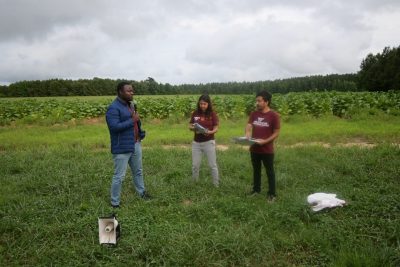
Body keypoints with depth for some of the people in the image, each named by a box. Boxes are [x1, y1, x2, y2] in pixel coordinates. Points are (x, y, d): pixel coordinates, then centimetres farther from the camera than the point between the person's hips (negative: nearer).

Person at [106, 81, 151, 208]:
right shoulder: (113, 108, -17)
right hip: (122, 148, -9)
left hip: (136, 144, 9)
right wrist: (132, 121, -22)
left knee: (138, 171, 23)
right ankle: (115, 202, 14)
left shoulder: (130, 104, 11)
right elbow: (114, 127, -27)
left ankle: (142, 192, 41)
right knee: (119, 176, 0)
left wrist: (140, 132, 3)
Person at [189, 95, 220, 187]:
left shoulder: (212, 114, -7)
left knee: (212, 165, 4)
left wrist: (210, 132, -27)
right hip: (196, 143, 3)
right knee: (195, 165, 9)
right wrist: (193, 128, -17)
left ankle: (216, 185, 17)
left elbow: (216, 128, -6)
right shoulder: (195, 113, 1)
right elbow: (190, 126, 6)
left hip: (209, 142, -3)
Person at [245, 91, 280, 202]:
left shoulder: (274, 115, -13)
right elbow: (249, 126, -3)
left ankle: (272, 193, 21)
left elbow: (276, 133, -11)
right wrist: (247, 137, -24)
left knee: (270, 171, 9)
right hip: (254, 148, 5)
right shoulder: (254, 114, 2)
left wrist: (265, 141, -22)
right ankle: (256, 189, 37)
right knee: (256, 170, 20)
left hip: (267, 149, -5)